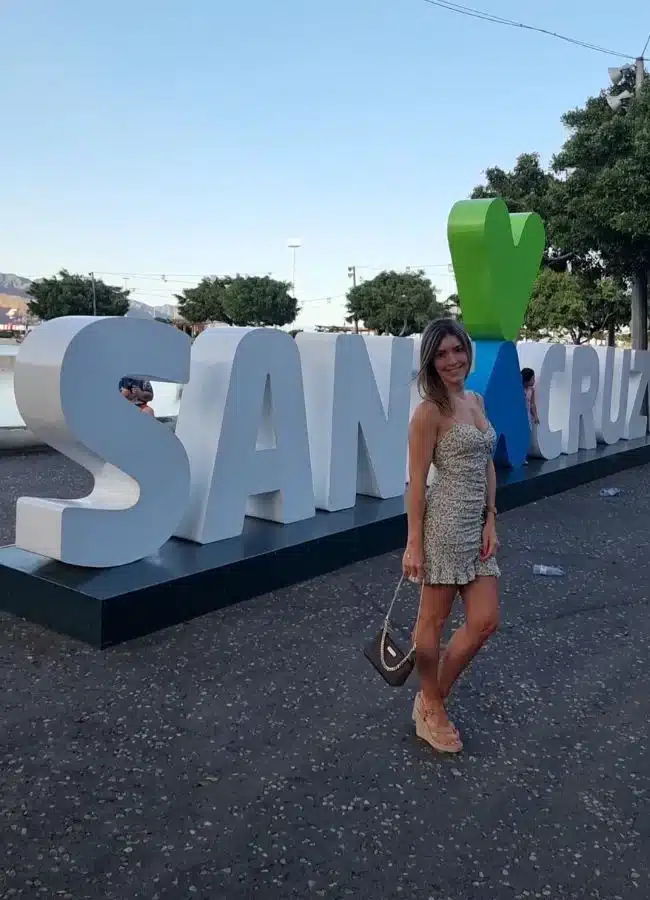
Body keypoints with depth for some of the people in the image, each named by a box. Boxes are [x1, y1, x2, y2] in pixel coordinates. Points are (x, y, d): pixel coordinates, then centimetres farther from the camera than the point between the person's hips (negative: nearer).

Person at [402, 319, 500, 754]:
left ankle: (433, 697, 27)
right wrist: (414, 544, -14)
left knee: (486, 621, 9)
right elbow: (417, 481, -13)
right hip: (444, 522, -8)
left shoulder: (476, 400, 12)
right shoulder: (430, 411, -11)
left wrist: (491, 521, 6)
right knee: (433, 621, 7)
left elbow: (487, 465, 14)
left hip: (477, 523, 8)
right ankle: (432, 711, 26)